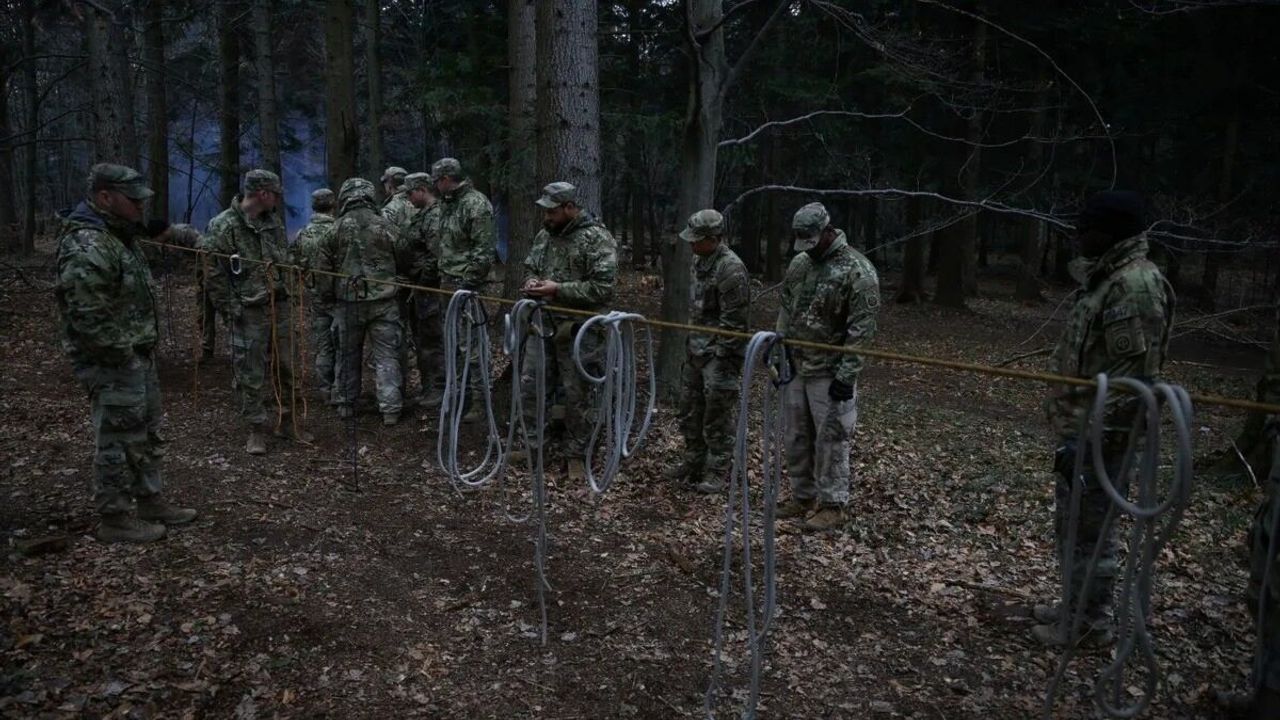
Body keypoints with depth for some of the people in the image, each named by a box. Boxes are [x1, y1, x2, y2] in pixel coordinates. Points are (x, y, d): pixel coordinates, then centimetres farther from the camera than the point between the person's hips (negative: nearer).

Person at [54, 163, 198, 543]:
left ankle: (149, 501, 31)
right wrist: (123, 353, -19)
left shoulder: (119, 236, 12)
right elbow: (85, 316, -27)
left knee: (147, 435, 19)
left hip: (137, 356, 10)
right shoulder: (86, 247, -22)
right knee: (119, 440, 1)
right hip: (112, 365, -10)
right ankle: (114, 518, 13)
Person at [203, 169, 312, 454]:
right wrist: (232, 308, -13)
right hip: (248, 312, -6)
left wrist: (285, 292, 13)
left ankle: (286, 421, 25)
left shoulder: (274, 221, 10)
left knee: (287, 367, 12)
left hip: (280, 307, 6)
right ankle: (256, 430, 12)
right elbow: (213, 272, -12)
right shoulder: (223, 226, -12)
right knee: (251, 374, 1)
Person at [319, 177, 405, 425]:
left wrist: (329, 297, 16)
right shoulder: (384, 226, -2)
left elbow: (324, 267, 4)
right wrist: (395, 288, 20)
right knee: (386, 355, 2)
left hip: (348, 301, 1)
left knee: (348, 354, 15)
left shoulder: (335, 229, -1)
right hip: (384, 301, -1)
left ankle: (345, 404, 23)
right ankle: (390, 408, -2)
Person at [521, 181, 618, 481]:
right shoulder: (545, 234, 9)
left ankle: (576, 456, 18)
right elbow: (529, 266, 22)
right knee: (530, 385, 11)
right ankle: (531, 444, 27)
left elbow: (603, 288, -19)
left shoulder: (597, 239, -13)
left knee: (577, 395, 4)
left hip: (578, 330, -7)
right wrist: (531, 282, -2)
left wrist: (558, 290, -21)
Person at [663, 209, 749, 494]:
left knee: (717, 416, 0)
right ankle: (694, 463, 31)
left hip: (718, 353, -9)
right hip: (696, 350, 9)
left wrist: (720, 357, -19)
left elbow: (732, 320, -20)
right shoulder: (700, 260, 9)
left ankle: (717, 472, 12)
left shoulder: (731, 268, -20)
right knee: (690, 409, 17)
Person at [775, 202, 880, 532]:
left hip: (829, 372, -7)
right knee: (797, 437, 13)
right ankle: (803, 496, 26)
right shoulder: (799, 262, 9)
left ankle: (833, 505, 11)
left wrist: (846, 375, -19)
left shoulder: (858, 270, -14)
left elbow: (861, 329, -16)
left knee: (830, 439, -1)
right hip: (795, 367, 7)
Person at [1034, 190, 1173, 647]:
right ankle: (1078, 606, 34)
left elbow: (1131, 378, -23)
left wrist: (1086, 440, -24)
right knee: (1070, 524, 20)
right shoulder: (1109, 279, 13)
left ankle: (1092, 622, 17)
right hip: (1081, 428, 10)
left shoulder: (1136, 285, -19)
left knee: (1089, 529, 2)